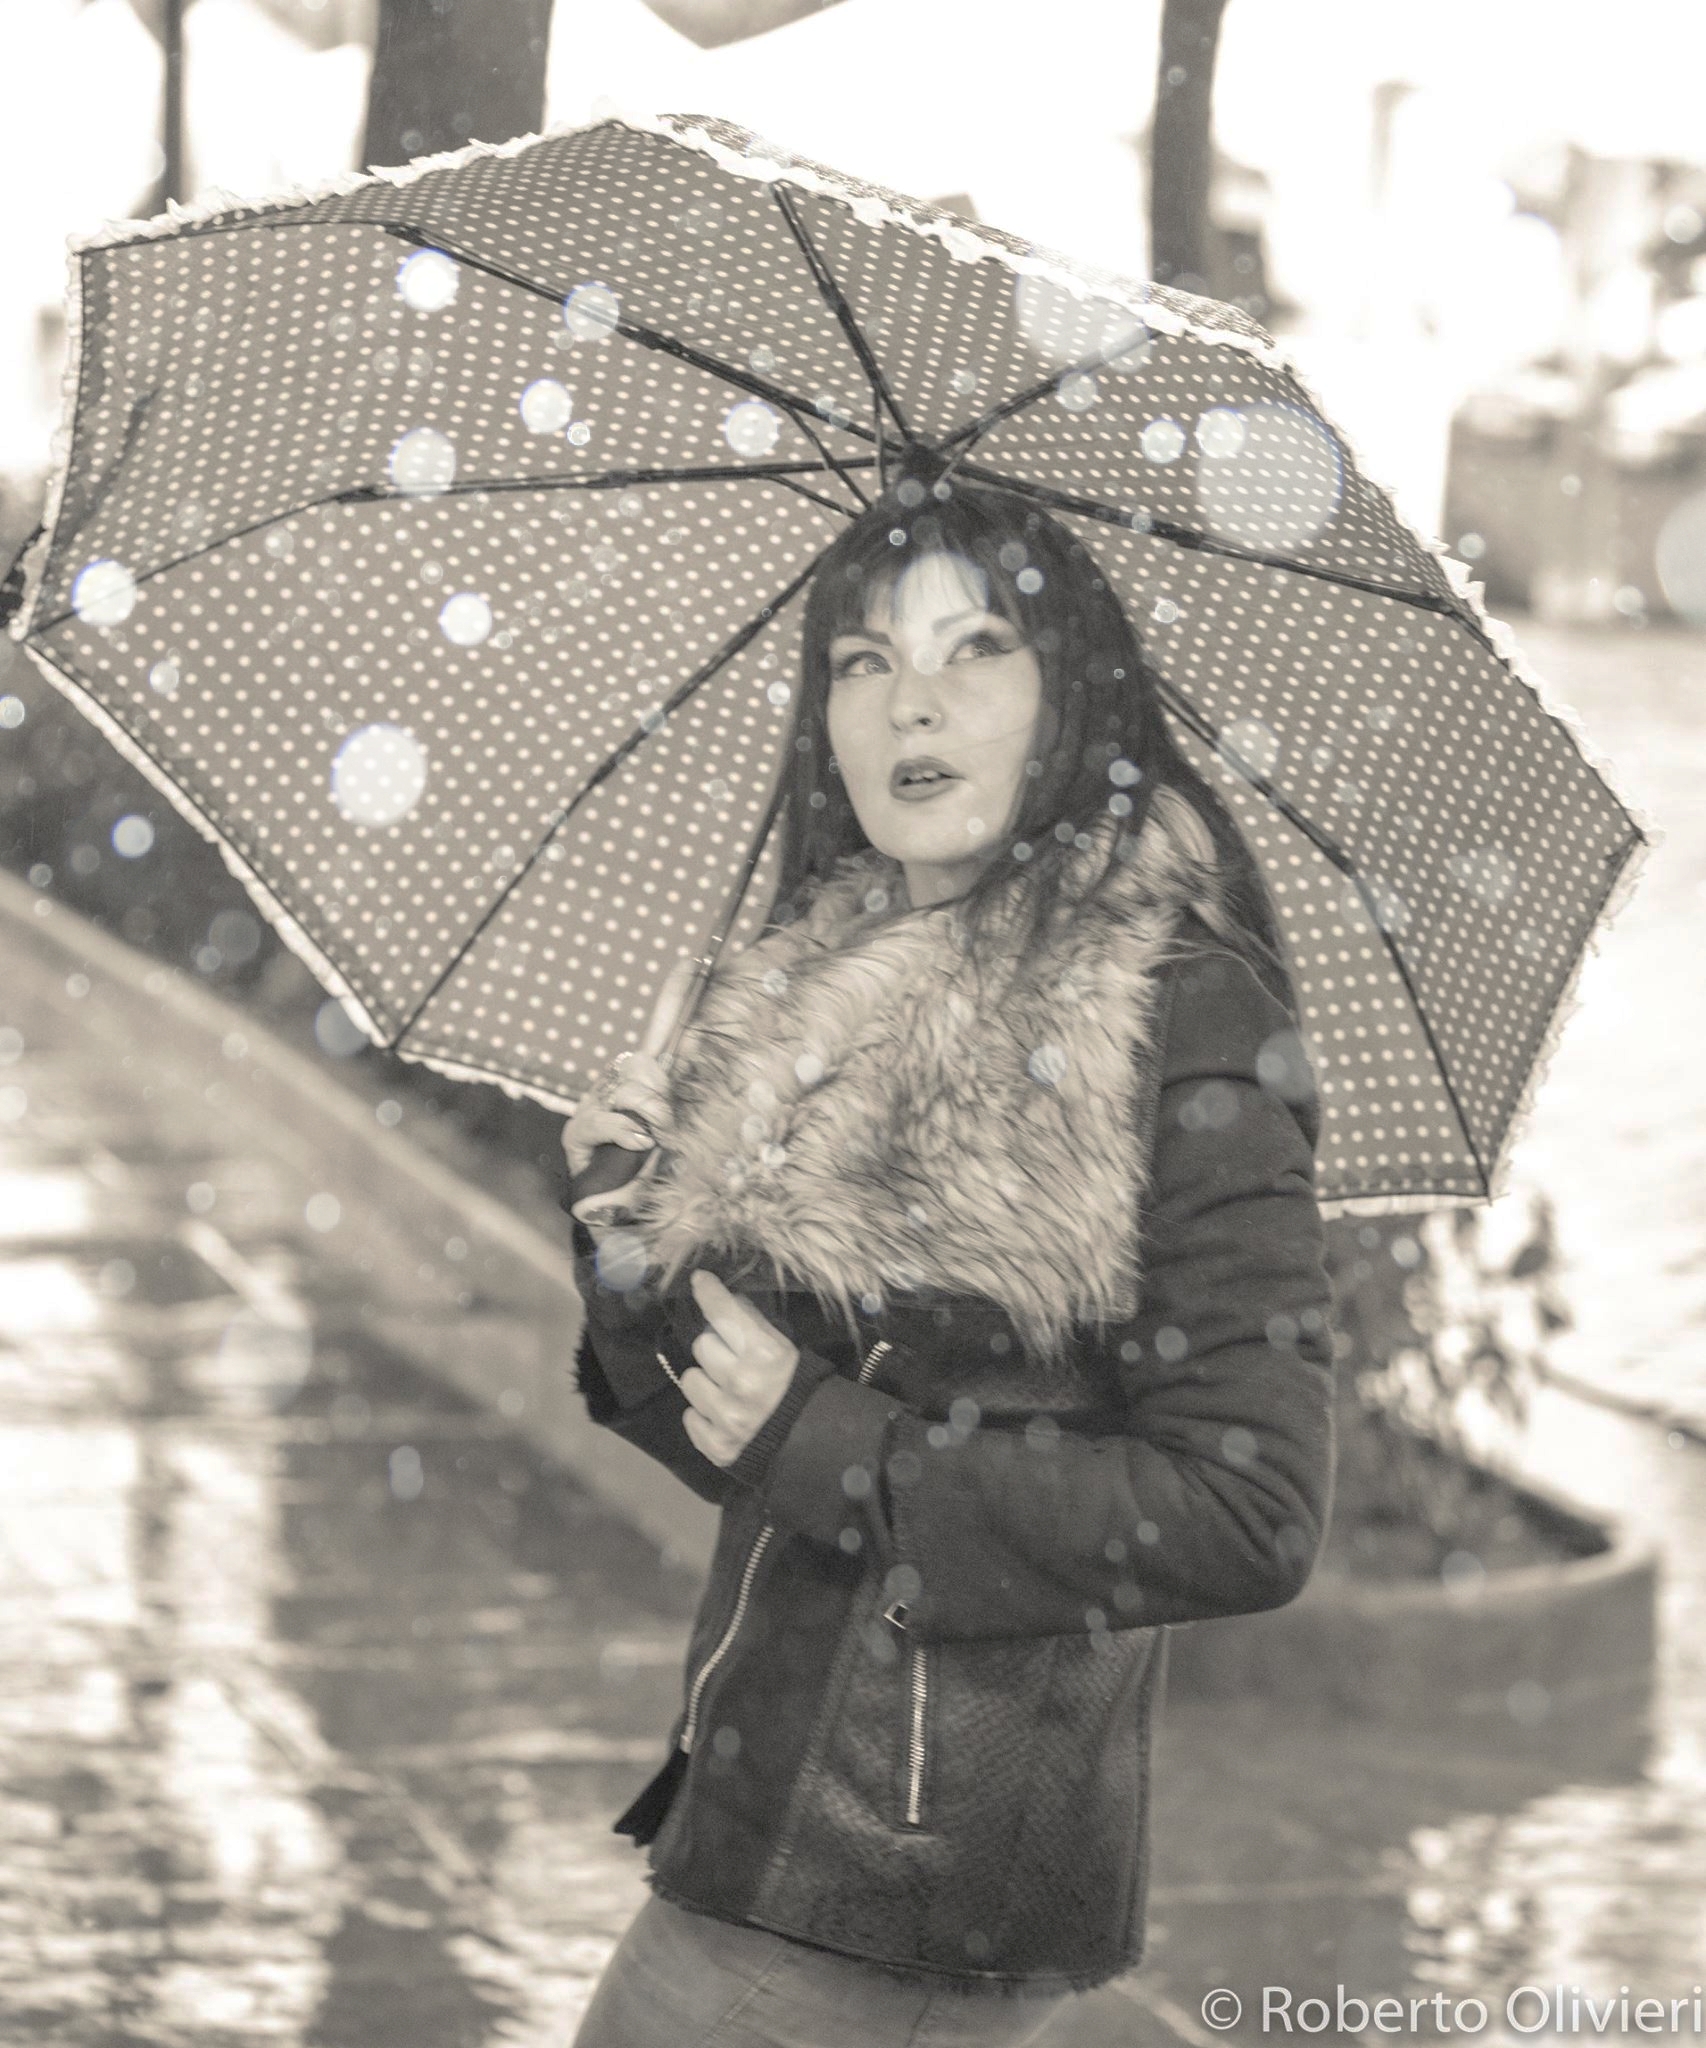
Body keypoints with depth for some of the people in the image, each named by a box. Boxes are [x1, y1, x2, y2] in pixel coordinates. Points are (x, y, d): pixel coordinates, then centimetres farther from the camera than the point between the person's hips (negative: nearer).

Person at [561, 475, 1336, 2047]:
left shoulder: (1178, 1027, -13)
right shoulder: (836, 1007, 10)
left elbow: (1253, 1520, -18)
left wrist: (839, 1454, -17)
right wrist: (640, 1238, -3)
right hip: (773, 1797, 8)